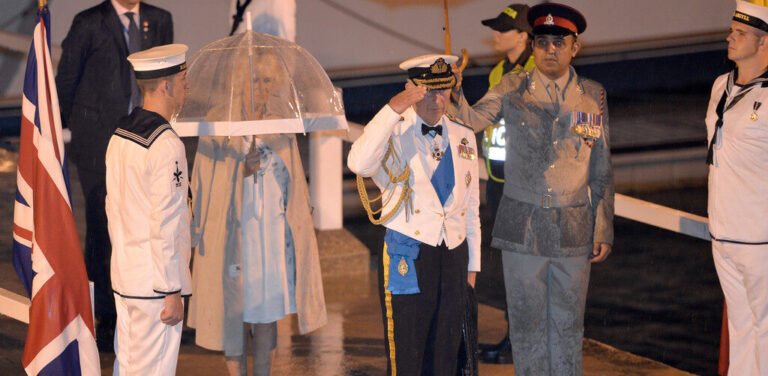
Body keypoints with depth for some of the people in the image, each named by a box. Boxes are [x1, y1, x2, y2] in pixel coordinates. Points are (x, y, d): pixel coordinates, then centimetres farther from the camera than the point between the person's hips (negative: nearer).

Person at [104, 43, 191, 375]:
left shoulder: (119, 136, 7)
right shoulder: (167, 145, -18)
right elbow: (165, 226, -20)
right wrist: (173, 292, -16)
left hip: (123, 276, 8)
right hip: (154, 280, -8)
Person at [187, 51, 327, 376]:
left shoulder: (280, 122, 5)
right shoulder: (219, 124, -8)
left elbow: (292, 182, 11)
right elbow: (207, 182, -8)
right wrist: (243, 170, -22)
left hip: (273, 230, 4)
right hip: (233, 232, -4)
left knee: (268, 306, 10)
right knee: (235, 308, 2)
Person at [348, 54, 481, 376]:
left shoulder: (464, 138, 10)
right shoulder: (393, 134, -6)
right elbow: (359, 164, -30)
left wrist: (472, 264, 15)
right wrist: (394, 109, -29)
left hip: (454, 256, 5)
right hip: (408, 258, -5)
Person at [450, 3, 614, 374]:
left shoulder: (593, 96, 3)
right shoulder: (512, 89, 1)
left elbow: (602, 171, 6)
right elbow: (471, 121, -16)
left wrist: (604, 230, 5)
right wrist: (452, 90, -36)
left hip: (573, 229, 1)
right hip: (522, 228, -1)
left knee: (567, 325, 10)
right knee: (526, 323, 7)